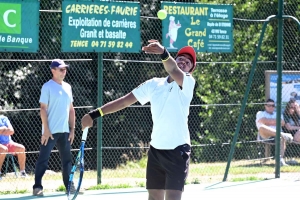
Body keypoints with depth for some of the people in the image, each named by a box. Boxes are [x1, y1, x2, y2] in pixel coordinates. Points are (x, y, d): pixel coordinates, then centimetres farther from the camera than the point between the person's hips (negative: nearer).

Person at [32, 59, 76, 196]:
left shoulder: (67, 87, 13)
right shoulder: (47, 87, -7)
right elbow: (43, 109, -11)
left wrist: (72, 129, 11)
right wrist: (46, 129, -17)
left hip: (64, 131, 7)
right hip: (50, 131, -7)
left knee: (67, 159, 11)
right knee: (43, 159, -7)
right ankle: (37, 187, -7)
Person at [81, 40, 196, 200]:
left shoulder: (188, 83, -7)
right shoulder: (153, 84, 9)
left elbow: (174, 71, -30)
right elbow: (124, 101, 10)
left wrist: (163, 53, -52)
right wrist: (94, 114, 3)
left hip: (177, 150, -5)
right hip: (156, 149, 5)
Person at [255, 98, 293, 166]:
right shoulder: (260, 113, 21)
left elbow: (282, 123, 7)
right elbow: (264, 121, -3)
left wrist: (270, 121, 3)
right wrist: (276, 121, 6)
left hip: (275, 135, 3)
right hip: (264, 136, -3)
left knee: (282, 138, -35)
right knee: (262, 127, -38)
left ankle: (281, 159, -48)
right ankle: (282, 134, -55)